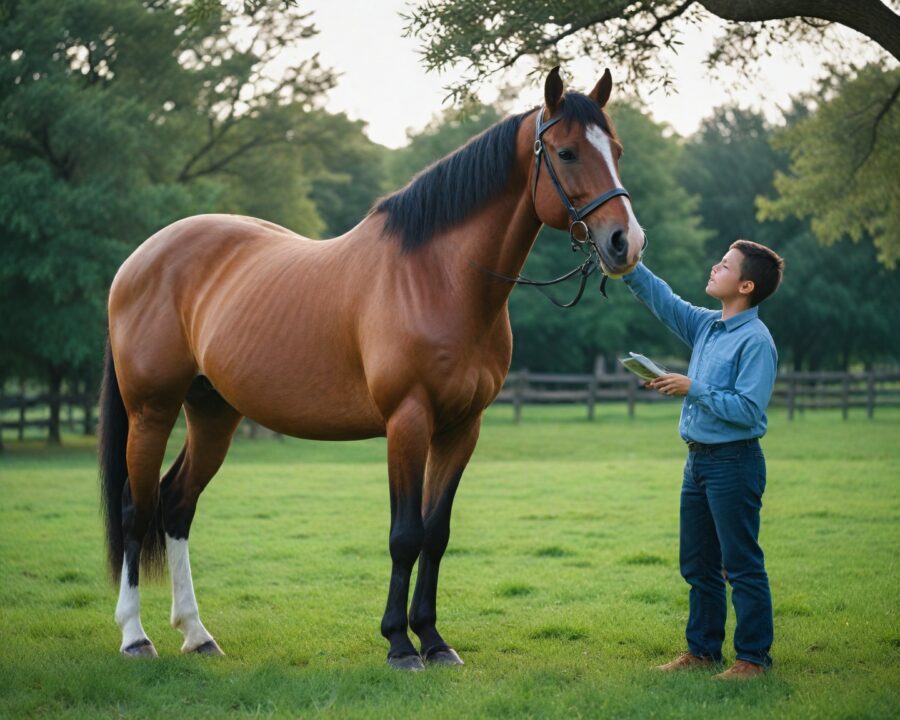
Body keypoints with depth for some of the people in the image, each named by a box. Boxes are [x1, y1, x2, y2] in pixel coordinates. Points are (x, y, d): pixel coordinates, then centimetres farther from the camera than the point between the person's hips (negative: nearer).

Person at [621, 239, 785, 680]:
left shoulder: (755, 340, -15)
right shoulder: (706, 326, 10)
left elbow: (748, 409, -22)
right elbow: (661, 299, 15)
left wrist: (693, 389, -19)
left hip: (734, 462, -9)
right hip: (698, 459, 9)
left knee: (742, 566, -2)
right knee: (697, 564, 14)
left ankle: (754, 658, 5)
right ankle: (702, 649, 24)